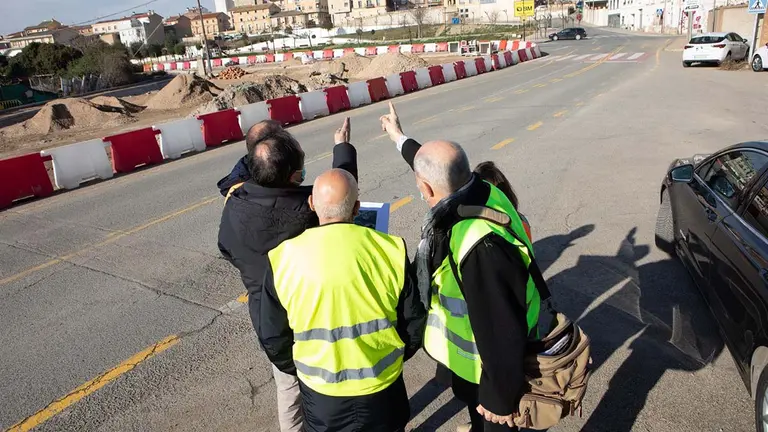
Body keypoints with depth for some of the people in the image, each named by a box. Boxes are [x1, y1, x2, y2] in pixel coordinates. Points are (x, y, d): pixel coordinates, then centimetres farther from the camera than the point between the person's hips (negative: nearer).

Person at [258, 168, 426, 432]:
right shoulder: (389, 249, -15)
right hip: (382, 385, 0)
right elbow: (414, 321, -4)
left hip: (320, 391, 0)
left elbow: (273, 337, -4)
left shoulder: (283, 258, -14)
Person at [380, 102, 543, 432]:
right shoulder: (479, 193, -15)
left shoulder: (478, 245, -42)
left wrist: (500, 397, -21)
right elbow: (438, 169, 7)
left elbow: (501, 331, -35)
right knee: (473, 400, 36)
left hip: (490, 361, -9)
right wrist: (399, 137, 23)